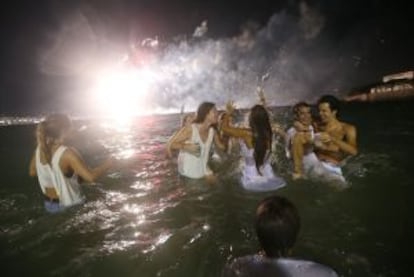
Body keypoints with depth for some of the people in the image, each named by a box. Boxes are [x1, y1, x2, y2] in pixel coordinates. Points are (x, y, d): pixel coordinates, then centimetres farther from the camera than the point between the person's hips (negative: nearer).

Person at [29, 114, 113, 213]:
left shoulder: (39, 149, -7)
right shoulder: (68, 154, -27)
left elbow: (32, 172, 9)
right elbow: (91, 177, -31)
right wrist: (108, 163, -17)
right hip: (68, 206, -7)